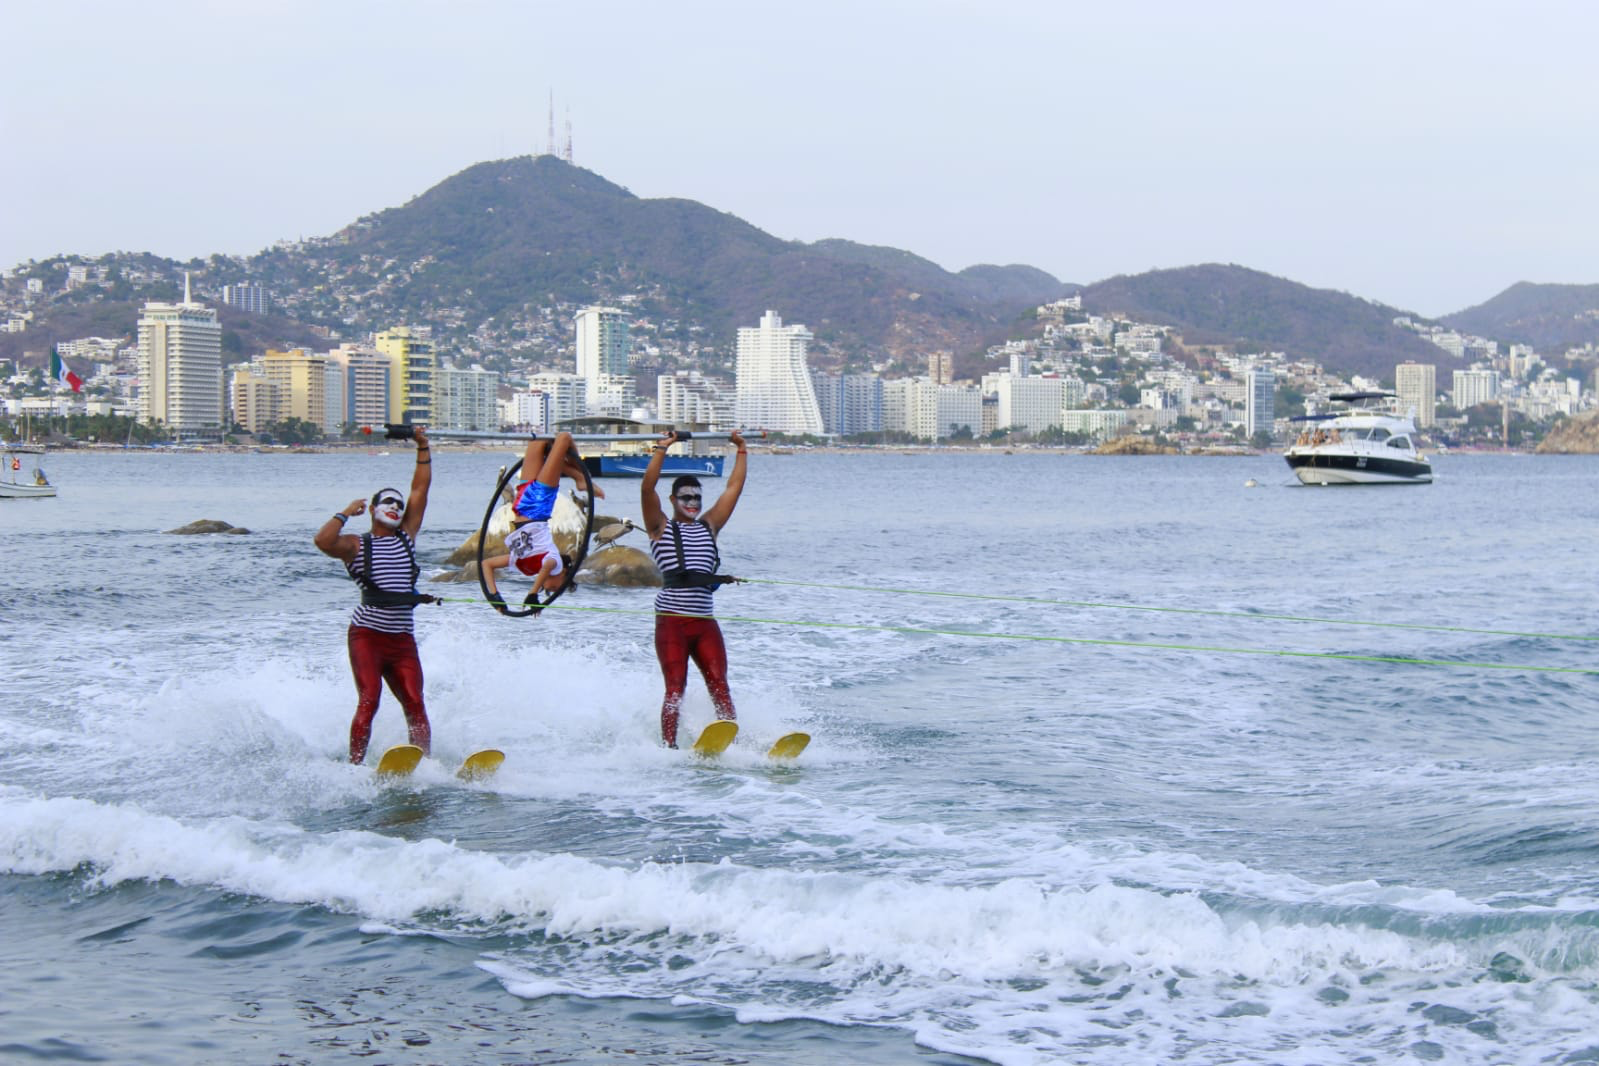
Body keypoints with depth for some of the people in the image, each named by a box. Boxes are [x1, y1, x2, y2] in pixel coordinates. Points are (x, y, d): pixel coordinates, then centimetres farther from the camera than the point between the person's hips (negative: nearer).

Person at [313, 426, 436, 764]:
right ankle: (355, 765, -17)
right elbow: (323, 540, -16)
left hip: (402, 640, 4)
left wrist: (423, 448, 13)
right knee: (368, 701, -16)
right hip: (367, 635, -4)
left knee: (415, 704, -7)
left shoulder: (406, 536, 18)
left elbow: (421, 488, 16)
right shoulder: (356, 545, 5)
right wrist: (347, 512, -4)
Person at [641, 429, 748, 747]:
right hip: (671, 622, -4)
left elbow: (734, 487, 21)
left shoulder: (709, 526, 20)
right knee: (675, 690, -11)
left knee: (720, 687, -7)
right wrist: (662, 449, -9)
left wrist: (741, 451, 21)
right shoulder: (661, 527, 8)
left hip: (705, 622, 4)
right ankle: (669, 747, -15)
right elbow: (647, 487, -6)